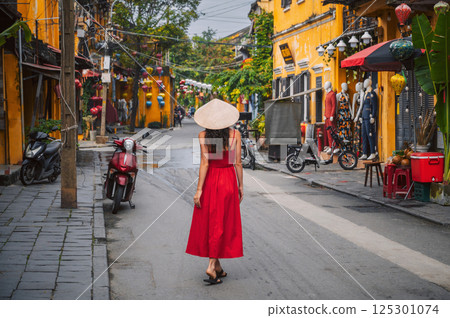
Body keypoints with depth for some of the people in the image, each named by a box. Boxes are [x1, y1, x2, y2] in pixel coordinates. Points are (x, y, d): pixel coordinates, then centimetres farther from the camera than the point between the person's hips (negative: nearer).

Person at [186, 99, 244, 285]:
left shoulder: (203, 136, -8)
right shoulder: (235, 134, -5)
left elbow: (205, 163, -11)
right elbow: (237, 163, -4)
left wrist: (199, 189, -7)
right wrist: (241, 186, 7)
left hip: (210, 180, 0)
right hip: (228, 180, 0)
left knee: (209, 223, 11)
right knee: (222, 224, 5)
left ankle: (217, 266, 18)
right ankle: (212, 265, -4)